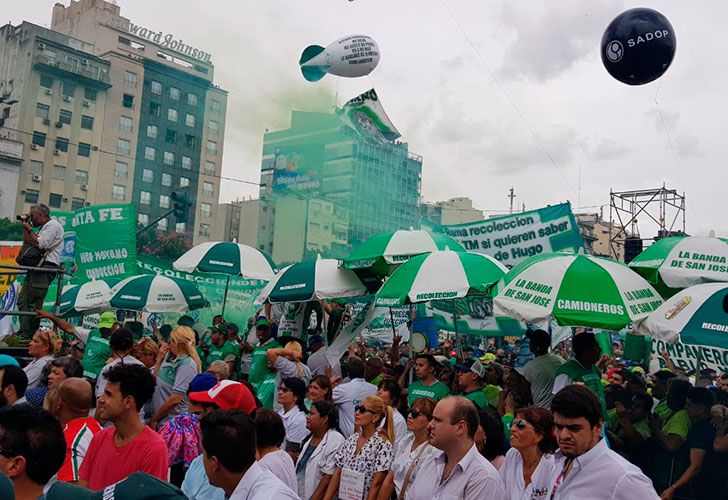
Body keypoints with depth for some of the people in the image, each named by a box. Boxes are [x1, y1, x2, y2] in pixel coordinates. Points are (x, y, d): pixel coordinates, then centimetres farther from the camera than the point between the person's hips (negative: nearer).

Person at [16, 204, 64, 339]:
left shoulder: (53, 225, -4)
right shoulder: (44, 227, 27)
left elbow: (39, 244, -16)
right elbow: (27, 243, 27)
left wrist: (29, 229, -4)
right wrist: (25, 229, 18)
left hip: (45, 268, -10)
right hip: (36, 268, 10)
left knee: (33, 303, -12)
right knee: (22, 301, 4)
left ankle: (26, 336, -13)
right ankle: (23, 333, 4)